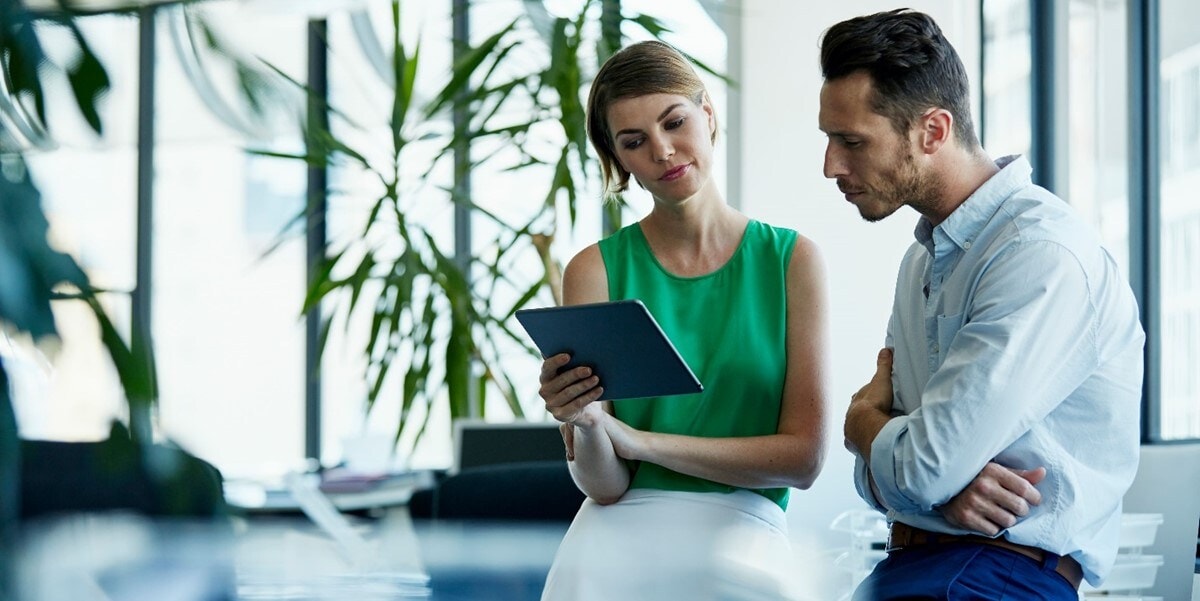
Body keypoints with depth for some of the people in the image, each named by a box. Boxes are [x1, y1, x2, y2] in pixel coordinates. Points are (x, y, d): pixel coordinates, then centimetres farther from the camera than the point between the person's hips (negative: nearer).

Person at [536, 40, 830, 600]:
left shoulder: (792, 260, 4)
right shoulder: (596, 270, 2)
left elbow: (801, 457, -1)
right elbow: (604, 485, 1)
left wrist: (640, 440, -8)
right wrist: (583, 424, -22)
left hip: (742, 529, -1)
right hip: (621, 532, 1)